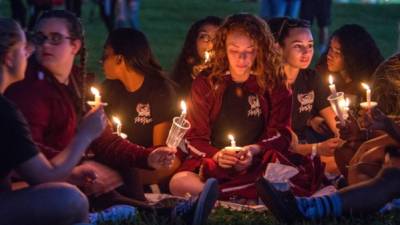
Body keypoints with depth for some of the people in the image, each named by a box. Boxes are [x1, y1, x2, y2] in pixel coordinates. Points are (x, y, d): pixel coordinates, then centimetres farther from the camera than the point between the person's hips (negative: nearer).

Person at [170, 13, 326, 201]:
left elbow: (281, 134, 5)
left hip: (259, 166, 0)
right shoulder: (205, 84, 9)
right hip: (213, 164, 1)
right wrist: (216, 155, -16)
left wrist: (254, 150, -16)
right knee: (178, 183, -35)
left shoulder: (273, 85, 9)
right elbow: (195, 138, 6)